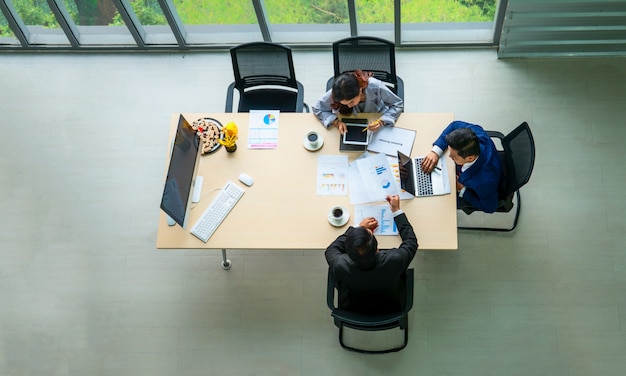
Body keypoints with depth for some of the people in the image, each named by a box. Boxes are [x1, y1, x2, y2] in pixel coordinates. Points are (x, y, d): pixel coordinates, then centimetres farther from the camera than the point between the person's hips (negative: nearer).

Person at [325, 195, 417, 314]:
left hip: (352, 312, 0)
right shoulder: (394, 261, -38)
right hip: (391, 312, 0)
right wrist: (396, 210, -7)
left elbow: (331, 250, -9)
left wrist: (358, 228, -6)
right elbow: (411, 241, -14)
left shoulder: (341, 266, -36)